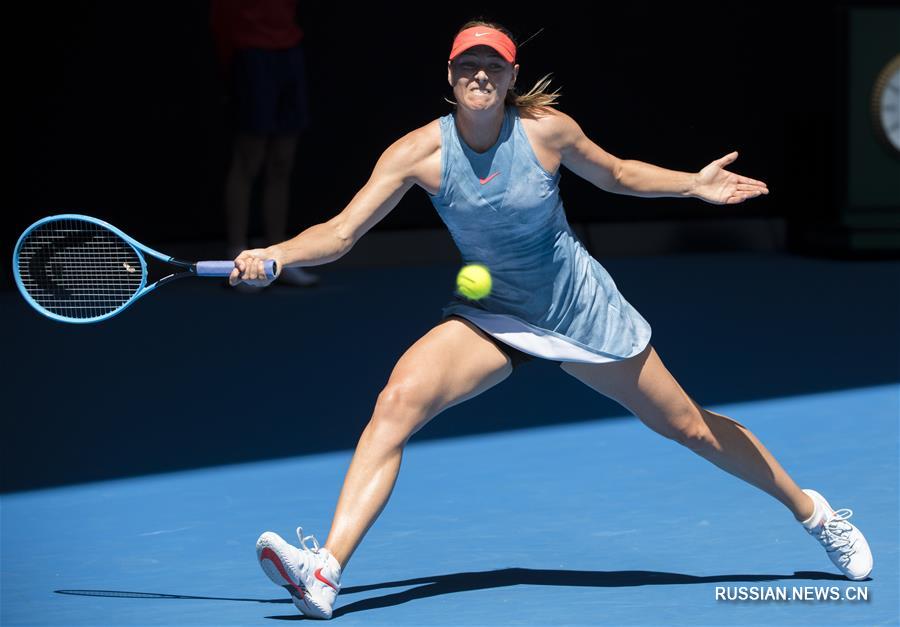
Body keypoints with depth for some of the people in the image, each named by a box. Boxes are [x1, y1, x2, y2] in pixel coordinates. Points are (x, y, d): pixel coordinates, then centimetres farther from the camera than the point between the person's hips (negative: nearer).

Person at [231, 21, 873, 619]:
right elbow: (340, 233, -20)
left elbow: (616, 174, 3)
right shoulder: (421, 151, -18)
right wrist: (271, 256, -37)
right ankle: (325, 570, -31)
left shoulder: (548, 129, -17)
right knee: (398, 399, -25)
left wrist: (694, 184, -10)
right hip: (490, 315, 1)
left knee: (689, 426, 9)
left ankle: (812, 510, 34)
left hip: (581, 308, 0)